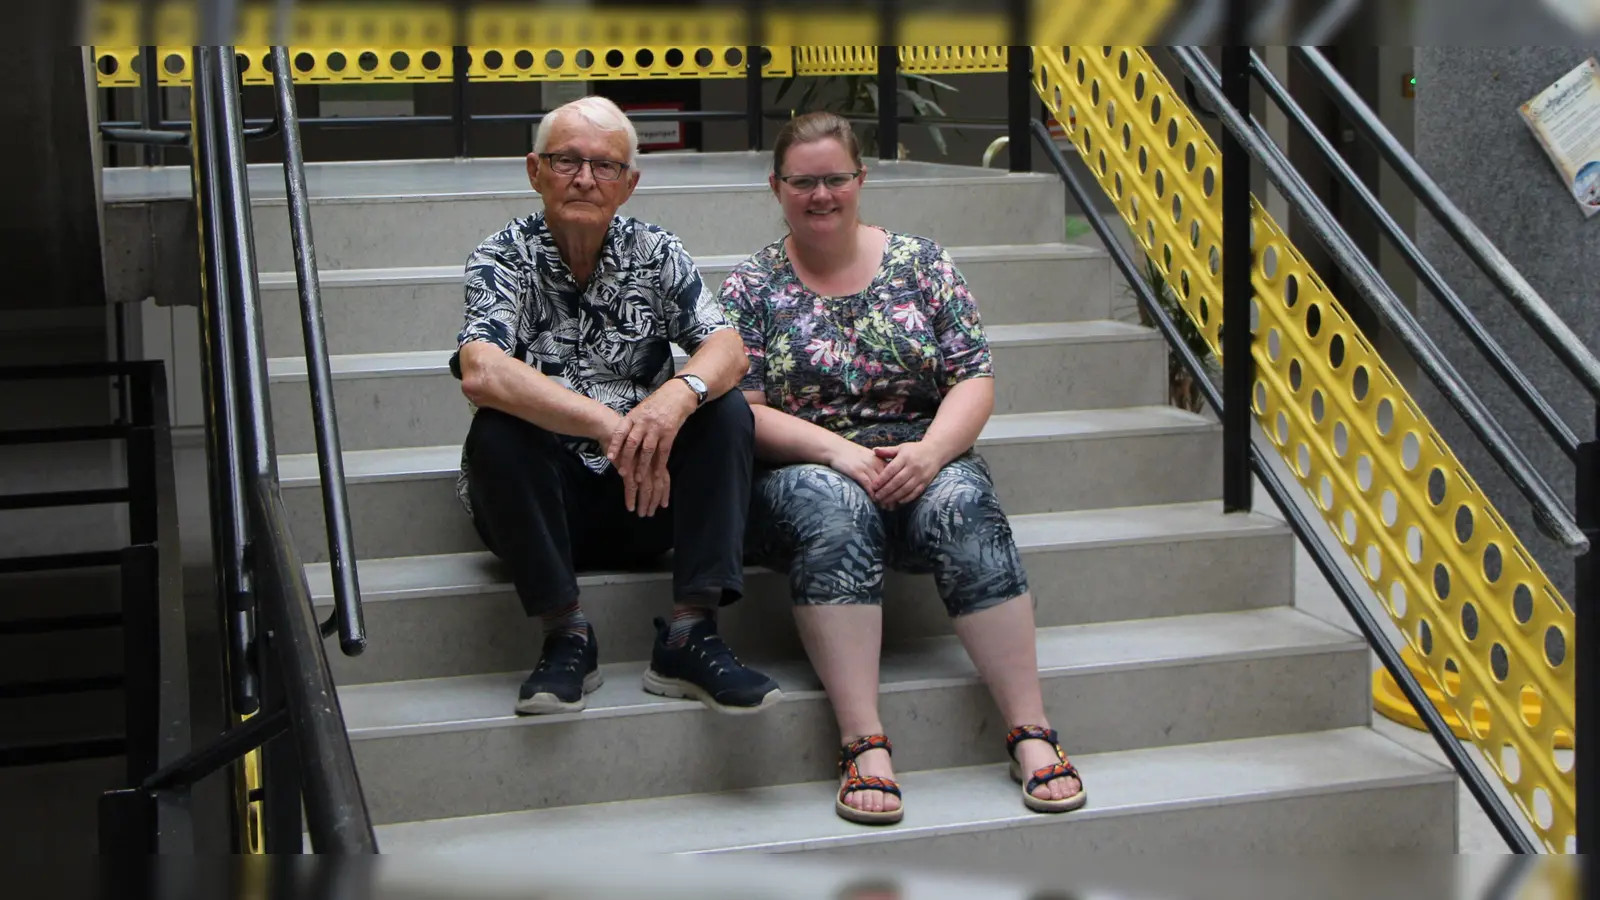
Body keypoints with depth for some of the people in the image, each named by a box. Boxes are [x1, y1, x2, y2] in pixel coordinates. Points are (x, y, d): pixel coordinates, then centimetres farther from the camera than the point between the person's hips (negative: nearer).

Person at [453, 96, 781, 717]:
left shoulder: (655, 254, 4)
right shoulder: (503, 258, -6)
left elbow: (728, 351, -10)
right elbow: (480, 372, -25)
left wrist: (678, 395, -35)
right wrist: (609, 424, -36)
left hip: (643, 499, 3)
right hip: (538, 501, -2)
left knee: (726, 410, -19)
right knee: (495, 430, -30)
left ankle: (690, 634, -24)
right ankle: (567, 636, -21)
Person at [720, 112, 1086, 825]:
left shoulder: (920, 263, 10)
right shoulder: (752, 285, 7)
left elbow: (975, 381, 3)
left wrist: (928, 451, -17)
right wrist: (837, 450, -19)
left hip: (923, 460, 1)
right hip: (801, 472, -1)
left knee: (962, 504, -32)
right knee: (834, 509, -36)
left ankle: (1031, 730, -33)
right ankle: (863, 742, -40)